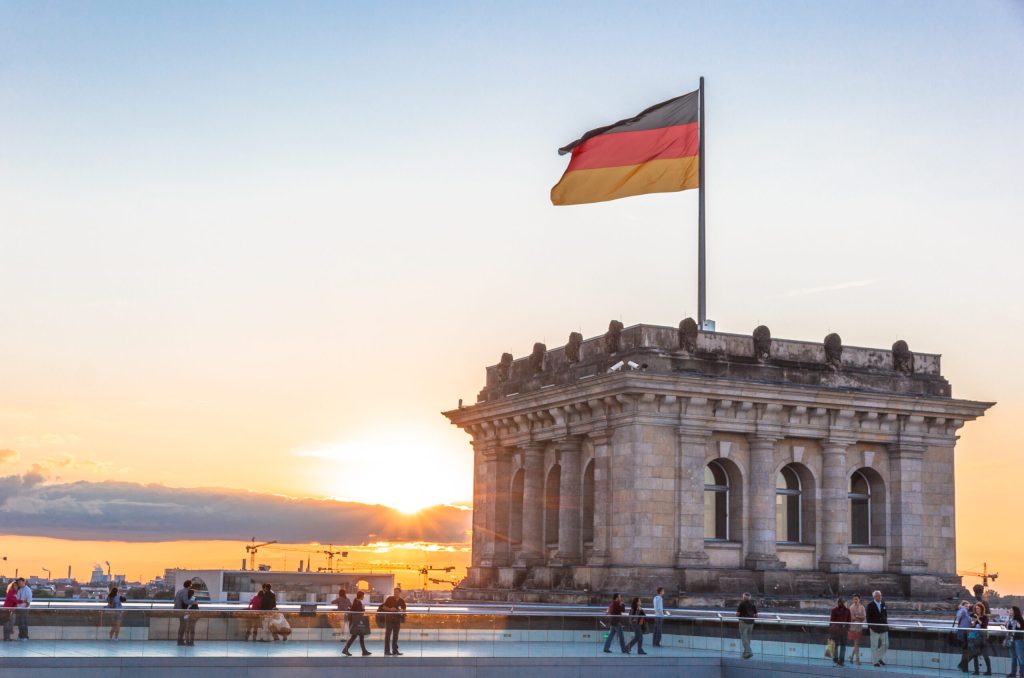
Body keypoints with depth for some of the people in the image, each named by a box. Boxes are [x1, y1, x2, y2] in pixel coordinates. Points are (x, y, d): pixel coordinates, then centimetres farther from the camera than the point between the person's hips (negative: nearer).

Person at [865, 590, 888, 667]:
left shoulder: (883, 604, 7)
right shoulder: (870, 605, -8)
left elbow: (886, 615, 13)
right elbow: (868, 617, -7)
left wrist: (886, 624, 7)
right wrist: (869, 627, -11)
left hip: (883, 628, 5)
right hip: (874, 629, -5)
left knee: (885, 644, 7)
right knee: (874, 646, 2)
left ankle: (880, 658, 26)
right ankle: (875, 661, 10)